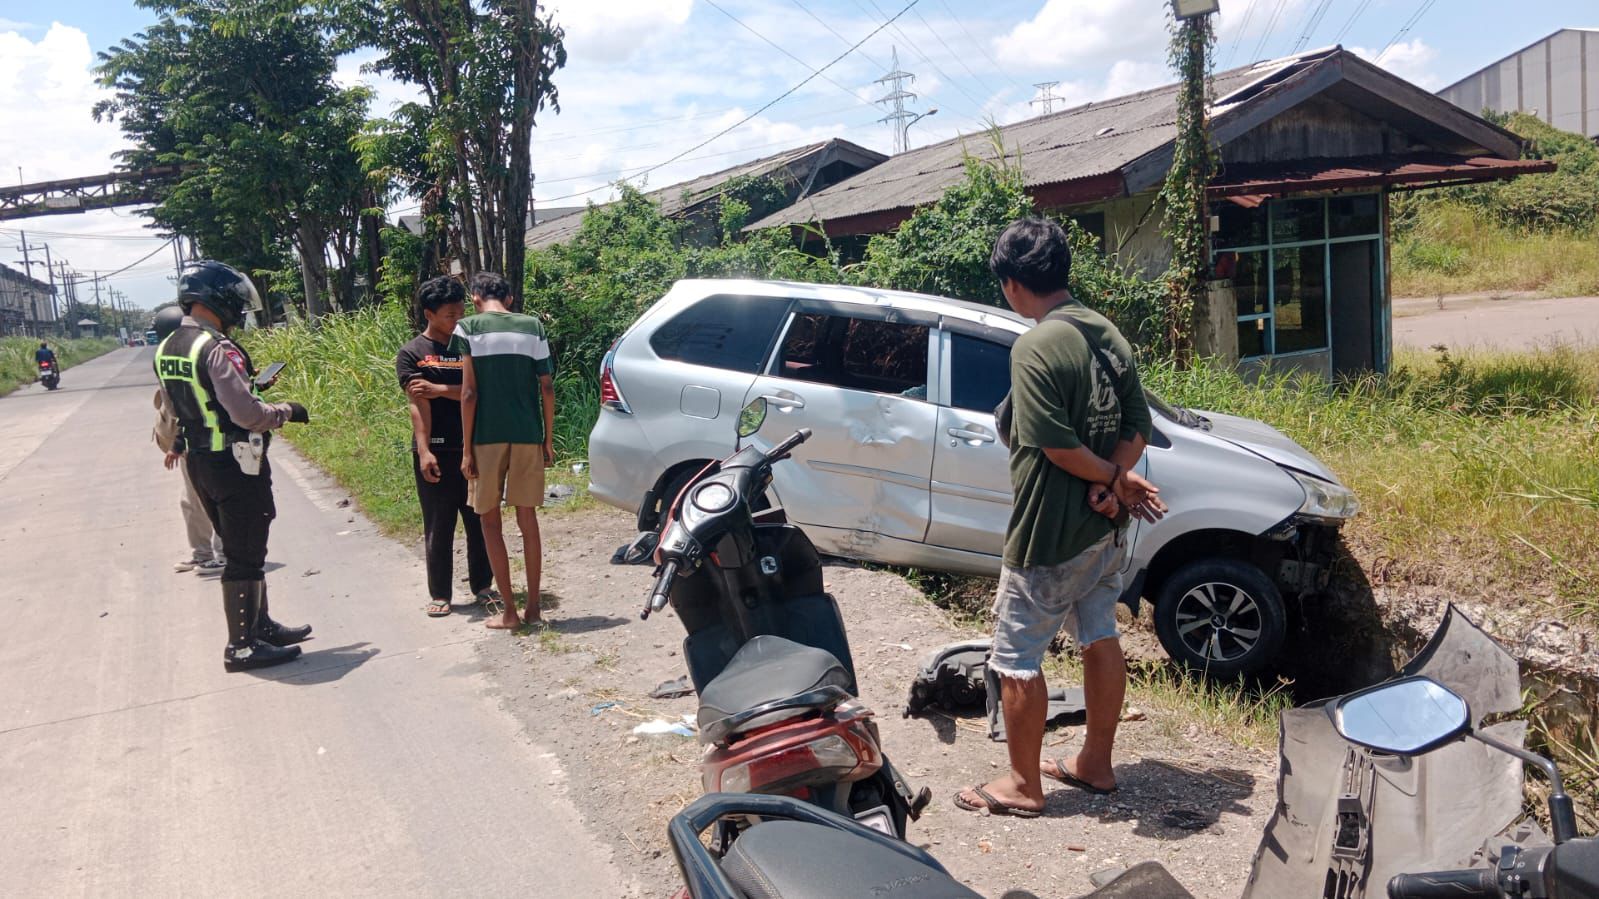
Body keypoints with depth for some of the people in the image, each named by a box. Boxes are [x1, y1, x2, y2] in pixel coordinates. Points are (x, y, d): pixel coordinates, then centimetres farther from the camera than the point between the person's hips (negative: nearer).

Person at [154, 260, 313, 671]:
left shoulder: (166, 349, 8)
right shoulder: (217, 349, -21)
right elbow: (248, 415, -26)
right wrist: (285, 411, -8)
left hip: (199, 461, 9)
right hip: (235, 464, -9)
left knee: (240, 549, 20)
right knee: (245, 557, 0)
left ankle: (260, 625, 31)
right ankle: (241, 646, 7)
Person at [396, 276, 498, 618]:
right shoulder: (411, 354, 0)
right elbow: (417, 405, -9)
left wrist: (439, 389, -13)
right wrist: (424, 451, -17)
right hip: (436, 451, -3)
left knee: (480, 521, 7)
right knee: (438, 526, 3)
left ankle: (482, 585, 19)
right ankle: (439, 594, 12)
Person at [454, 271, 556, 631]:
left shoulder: (469, 328, -3)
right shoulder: (533, 327, 6)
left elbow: (469, 392, -8)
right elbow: (547, 388, 3)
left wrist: (466, 448, -4)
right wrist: (547, 440, 11)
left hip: (487, 436, -3)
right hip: (528, 435, 3)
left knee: (490, 521, 8)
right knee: (527, 519, 12)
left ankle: (509, 611, 7)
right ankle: (533, 607, 14)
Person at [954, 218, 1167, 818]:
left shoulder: (1035, 347, -21)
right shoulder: (1106, 333, 5)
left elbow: (1056, 444, -25)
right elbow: (1139, 426, 3)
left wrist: (1114, 479, -11)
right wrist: (1114, 482, -10)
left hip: (1049, 532, -9)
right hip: (1104, 524, 9)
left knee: (1015, 657, 5)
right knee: (1100, 639, 18)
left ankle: (1023, 785, 16)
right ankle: (1095, 763, 33)